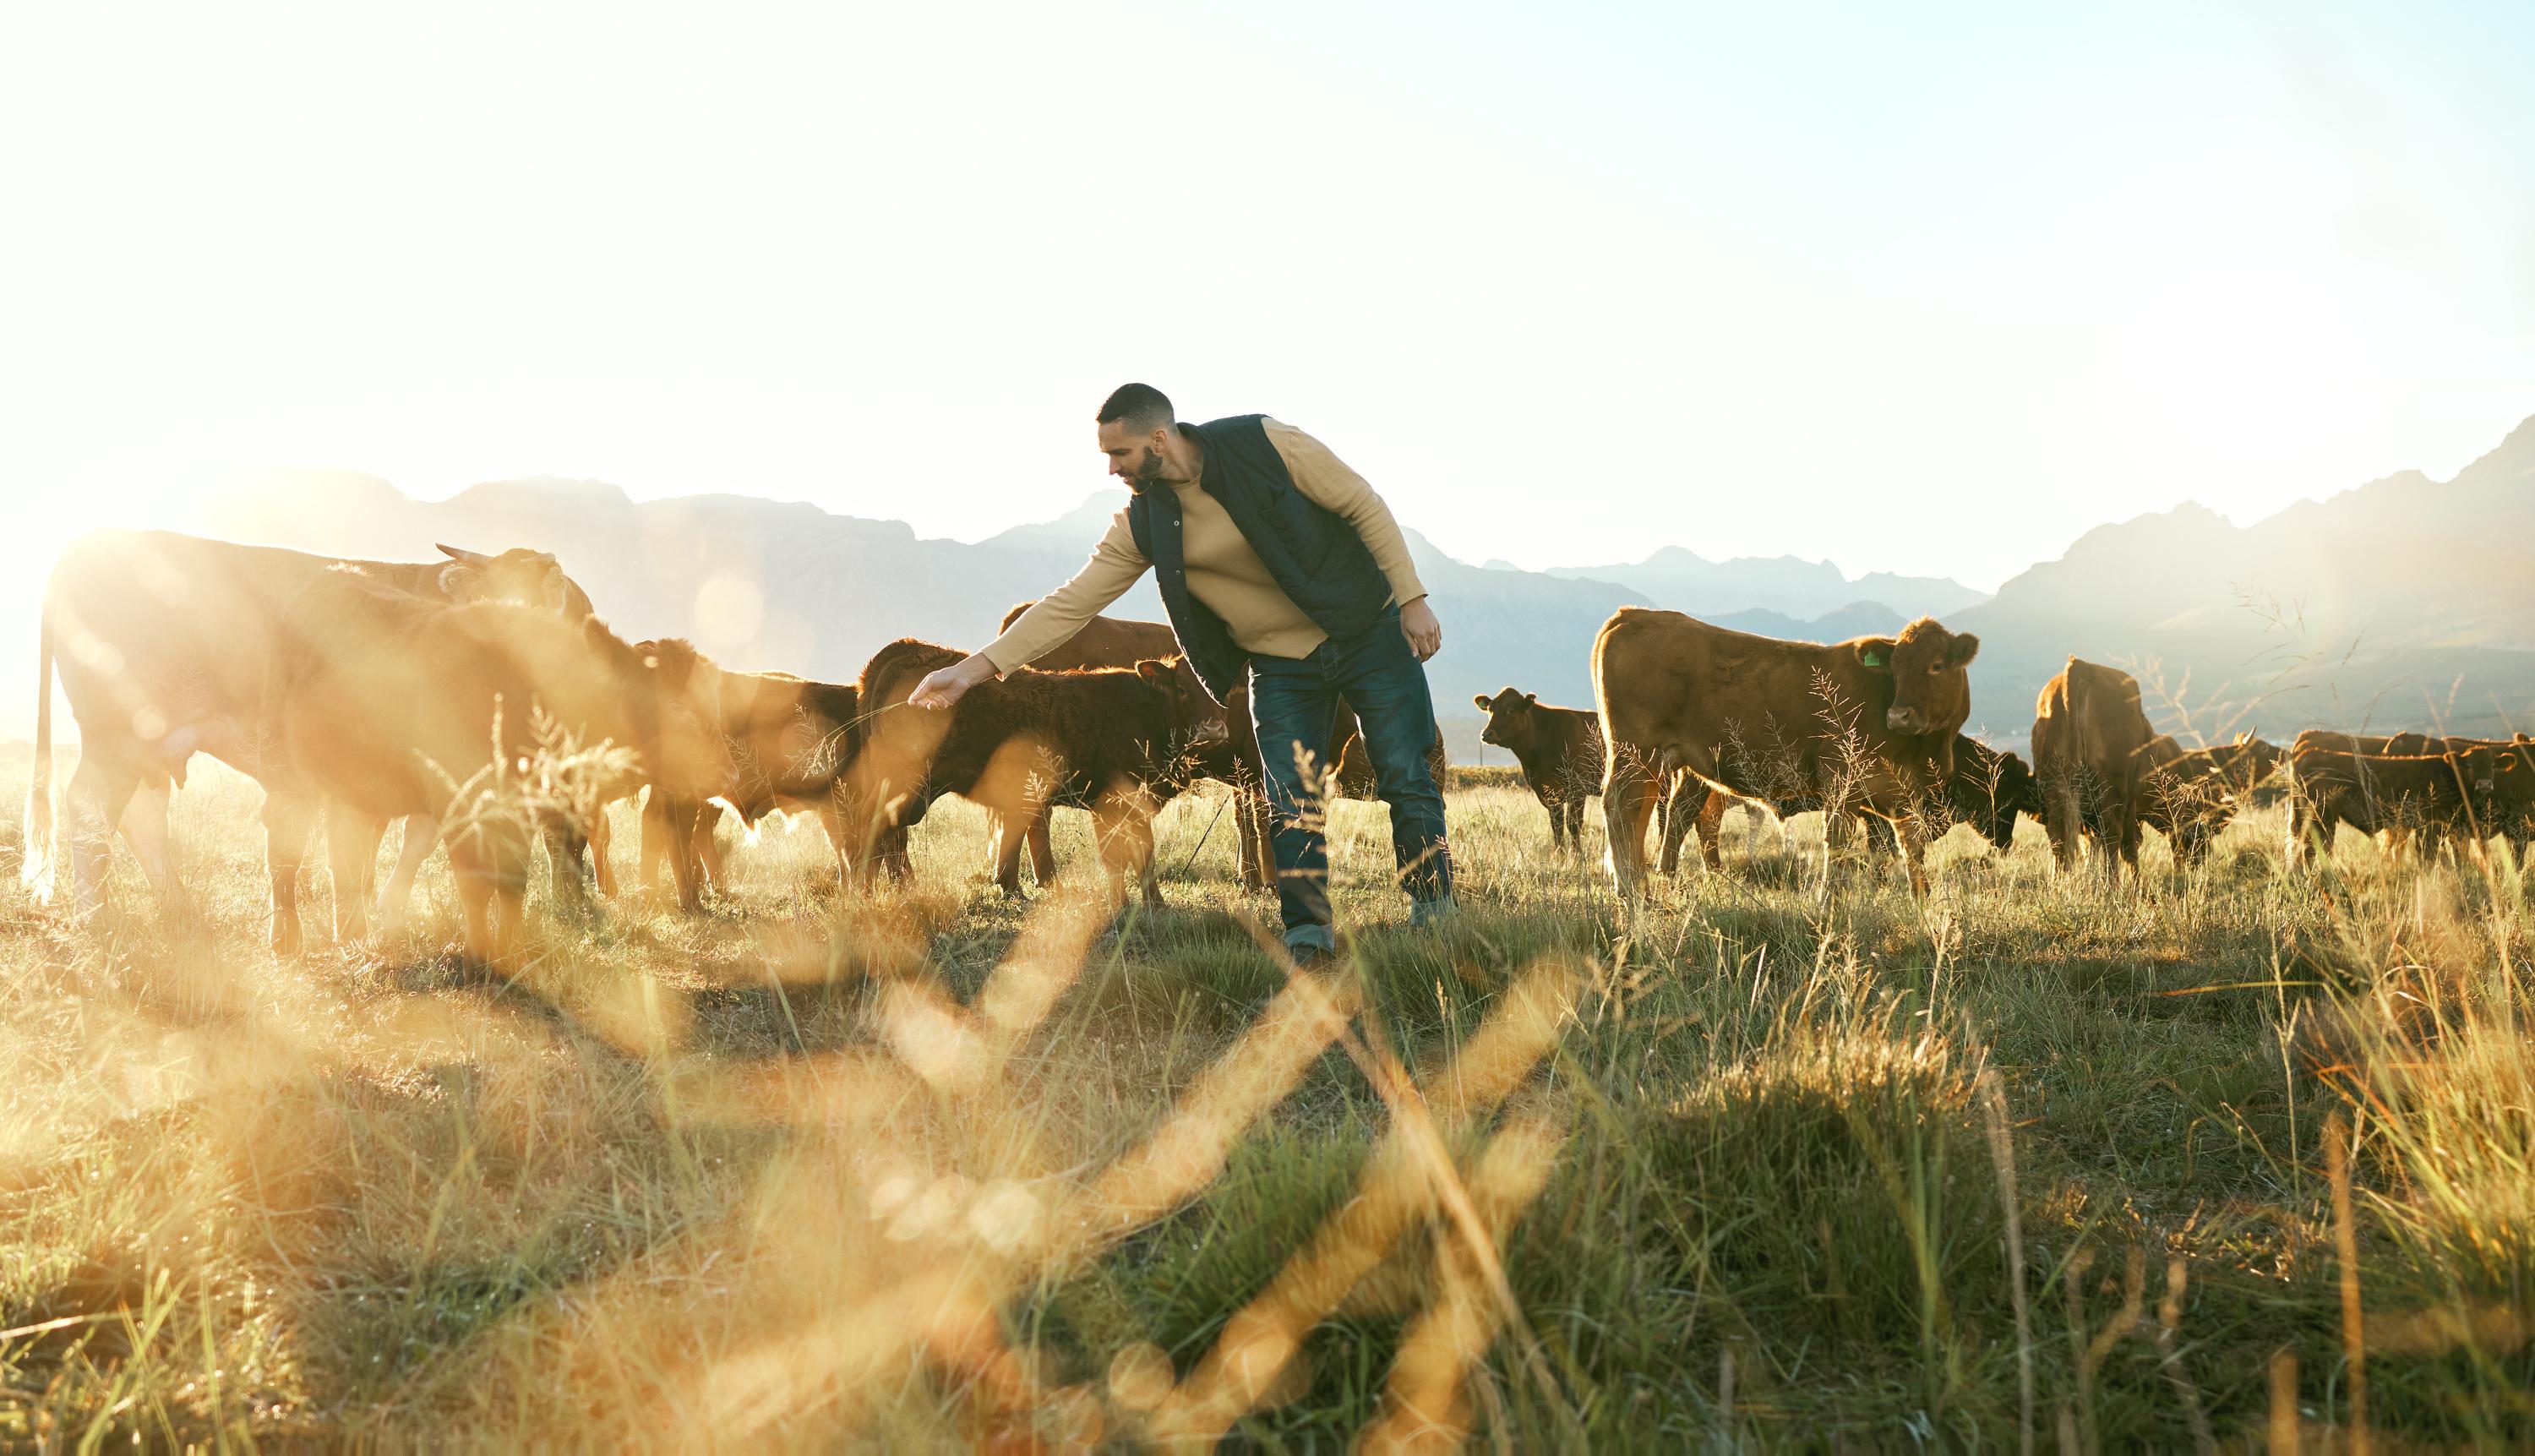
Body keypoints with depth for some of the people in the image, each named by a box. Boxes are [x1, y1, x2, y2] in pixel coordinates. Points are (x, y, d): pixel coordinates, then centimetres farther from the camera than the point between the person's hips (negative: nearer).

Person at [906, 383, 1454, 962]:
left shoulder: (1267, 444, -17)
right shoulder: (1142, 525, -7)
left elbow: (1364, 506, -9)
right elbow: (1071, 603, -8)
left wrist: (1411, 598, -12)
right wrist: (976, 666, -15)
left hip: (1368, 633, -3)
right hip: (1280, 665, 3)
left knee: (1407, 780, 0)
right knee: (1291, 806, -5)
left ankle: (1434, 922, 12)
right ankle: (1307, 937, 5)